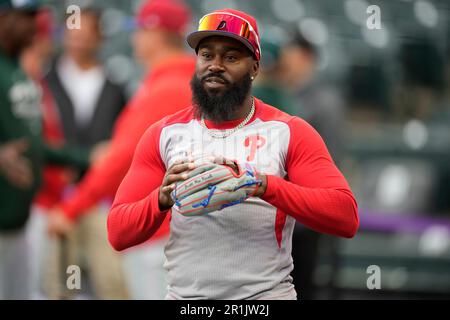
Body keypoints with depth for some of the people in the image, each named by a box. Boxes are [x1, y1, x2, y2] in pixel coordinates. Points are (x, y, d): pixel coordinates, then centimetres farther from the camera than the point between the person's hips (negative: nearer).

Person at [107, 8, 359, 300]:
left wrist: (266, 186, -24)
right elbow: (118, 234, 2)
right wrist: (161, 199, -19)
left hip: (266, 294, -2)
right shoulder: (163, 135, 5)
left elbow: (346, 218, -12)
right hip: (185, 294, 2)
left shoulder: (289, 132, -1)